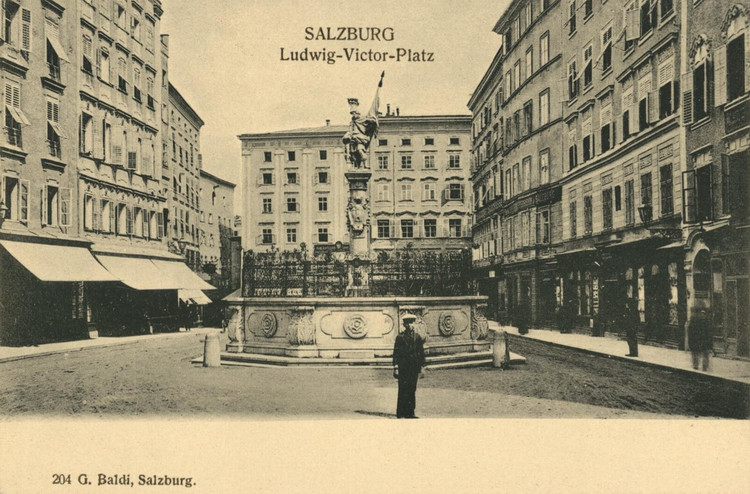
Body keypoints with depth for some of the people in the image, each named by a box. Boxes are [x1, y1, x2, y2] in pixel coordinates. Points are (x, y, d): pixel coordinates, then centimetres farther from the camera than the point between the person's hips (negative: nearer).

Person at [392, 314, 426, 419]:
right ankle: (401, 414, 2)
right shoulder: (400, 337, 0)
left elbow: (421, 352, 12)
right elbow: (396, 353, -1)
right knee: (403, 390, -4)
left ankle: (410, 413, 13)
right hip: (403, 368, -3)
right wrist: (395, 367, -8)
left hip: (414, 368, 3)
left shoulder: (418, 337, 10)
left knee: (412, 390, 6)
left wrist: (422, 366, 7)